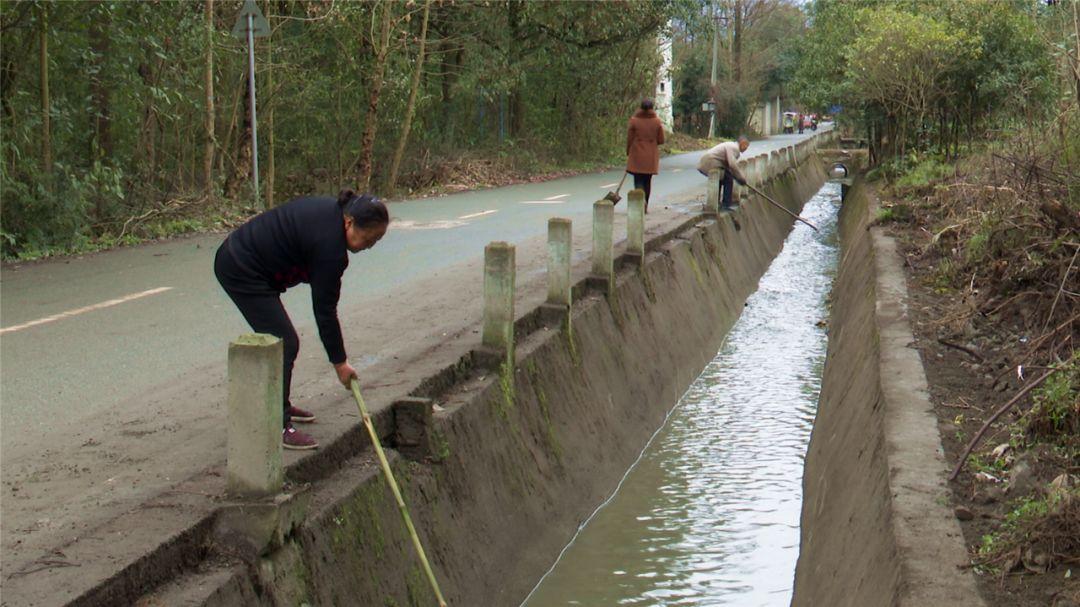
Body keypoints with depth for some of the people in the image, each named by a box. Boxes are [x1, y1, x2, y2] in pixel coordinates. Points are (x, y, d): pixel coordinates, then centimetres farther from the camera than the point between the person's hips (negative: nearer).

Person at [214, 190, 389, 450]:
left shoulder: (332, 211, 2)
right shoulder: (330, 243, -24)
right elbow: (324, 309, -18)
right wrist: (340, 362, -9)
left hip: (237, 256, 10)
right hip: (241, 270, -10)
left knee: (280, 340, 17)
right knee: (284, 343, -10)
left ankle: (280, 406, 30)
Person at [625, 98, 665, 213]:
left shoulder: (634, 120, -7)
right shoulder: (657, 122, -2)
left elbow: (629, 139, -4)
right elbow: (661, 140, 0)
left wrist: (628, 153, 9)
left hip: (637, 156, -2)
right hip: (651, 156, 2)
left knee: (638, 180, 2)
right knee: (648, 181, 12)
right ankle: (645, 207, 16)